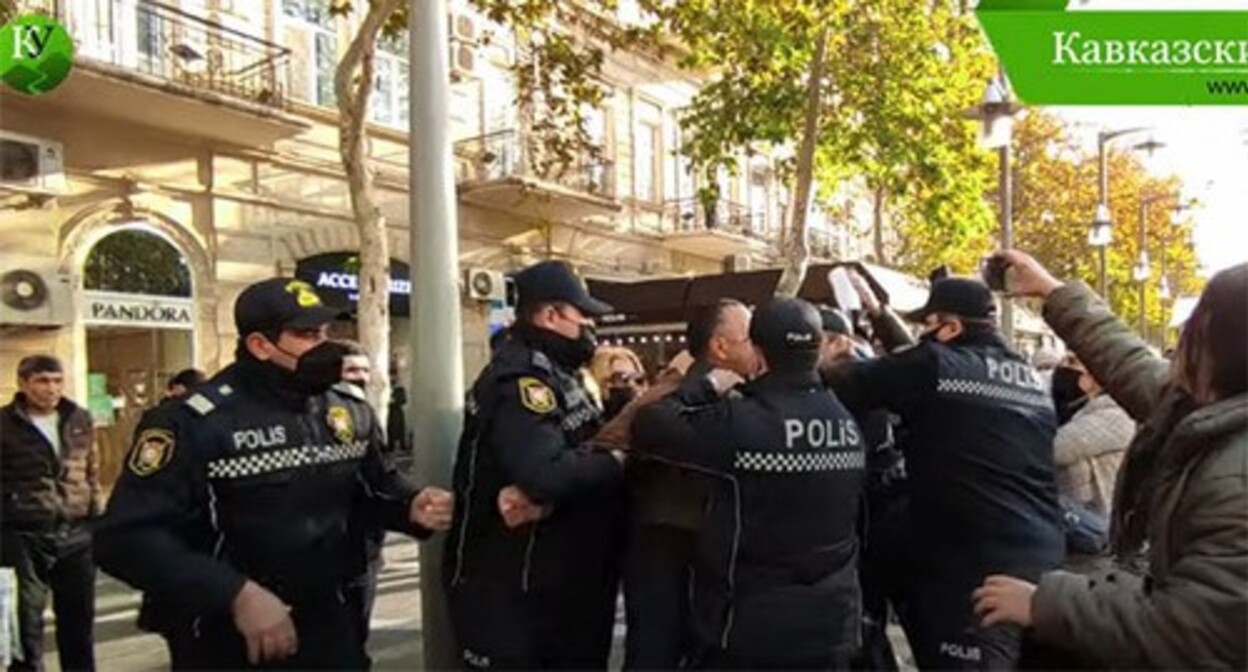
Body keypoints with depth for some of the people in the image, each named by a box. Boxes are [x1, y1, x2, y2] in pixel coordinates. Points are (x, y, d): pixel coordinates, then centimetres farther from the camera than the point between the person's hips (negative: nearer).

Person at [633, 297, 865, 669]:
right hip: (830, 624, 6)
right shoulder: (848, 425, 1)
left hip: (753, 627, -6)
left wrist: (706, 386, -1)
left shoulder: (741, 422, -21)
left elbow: (649, 427, -14)